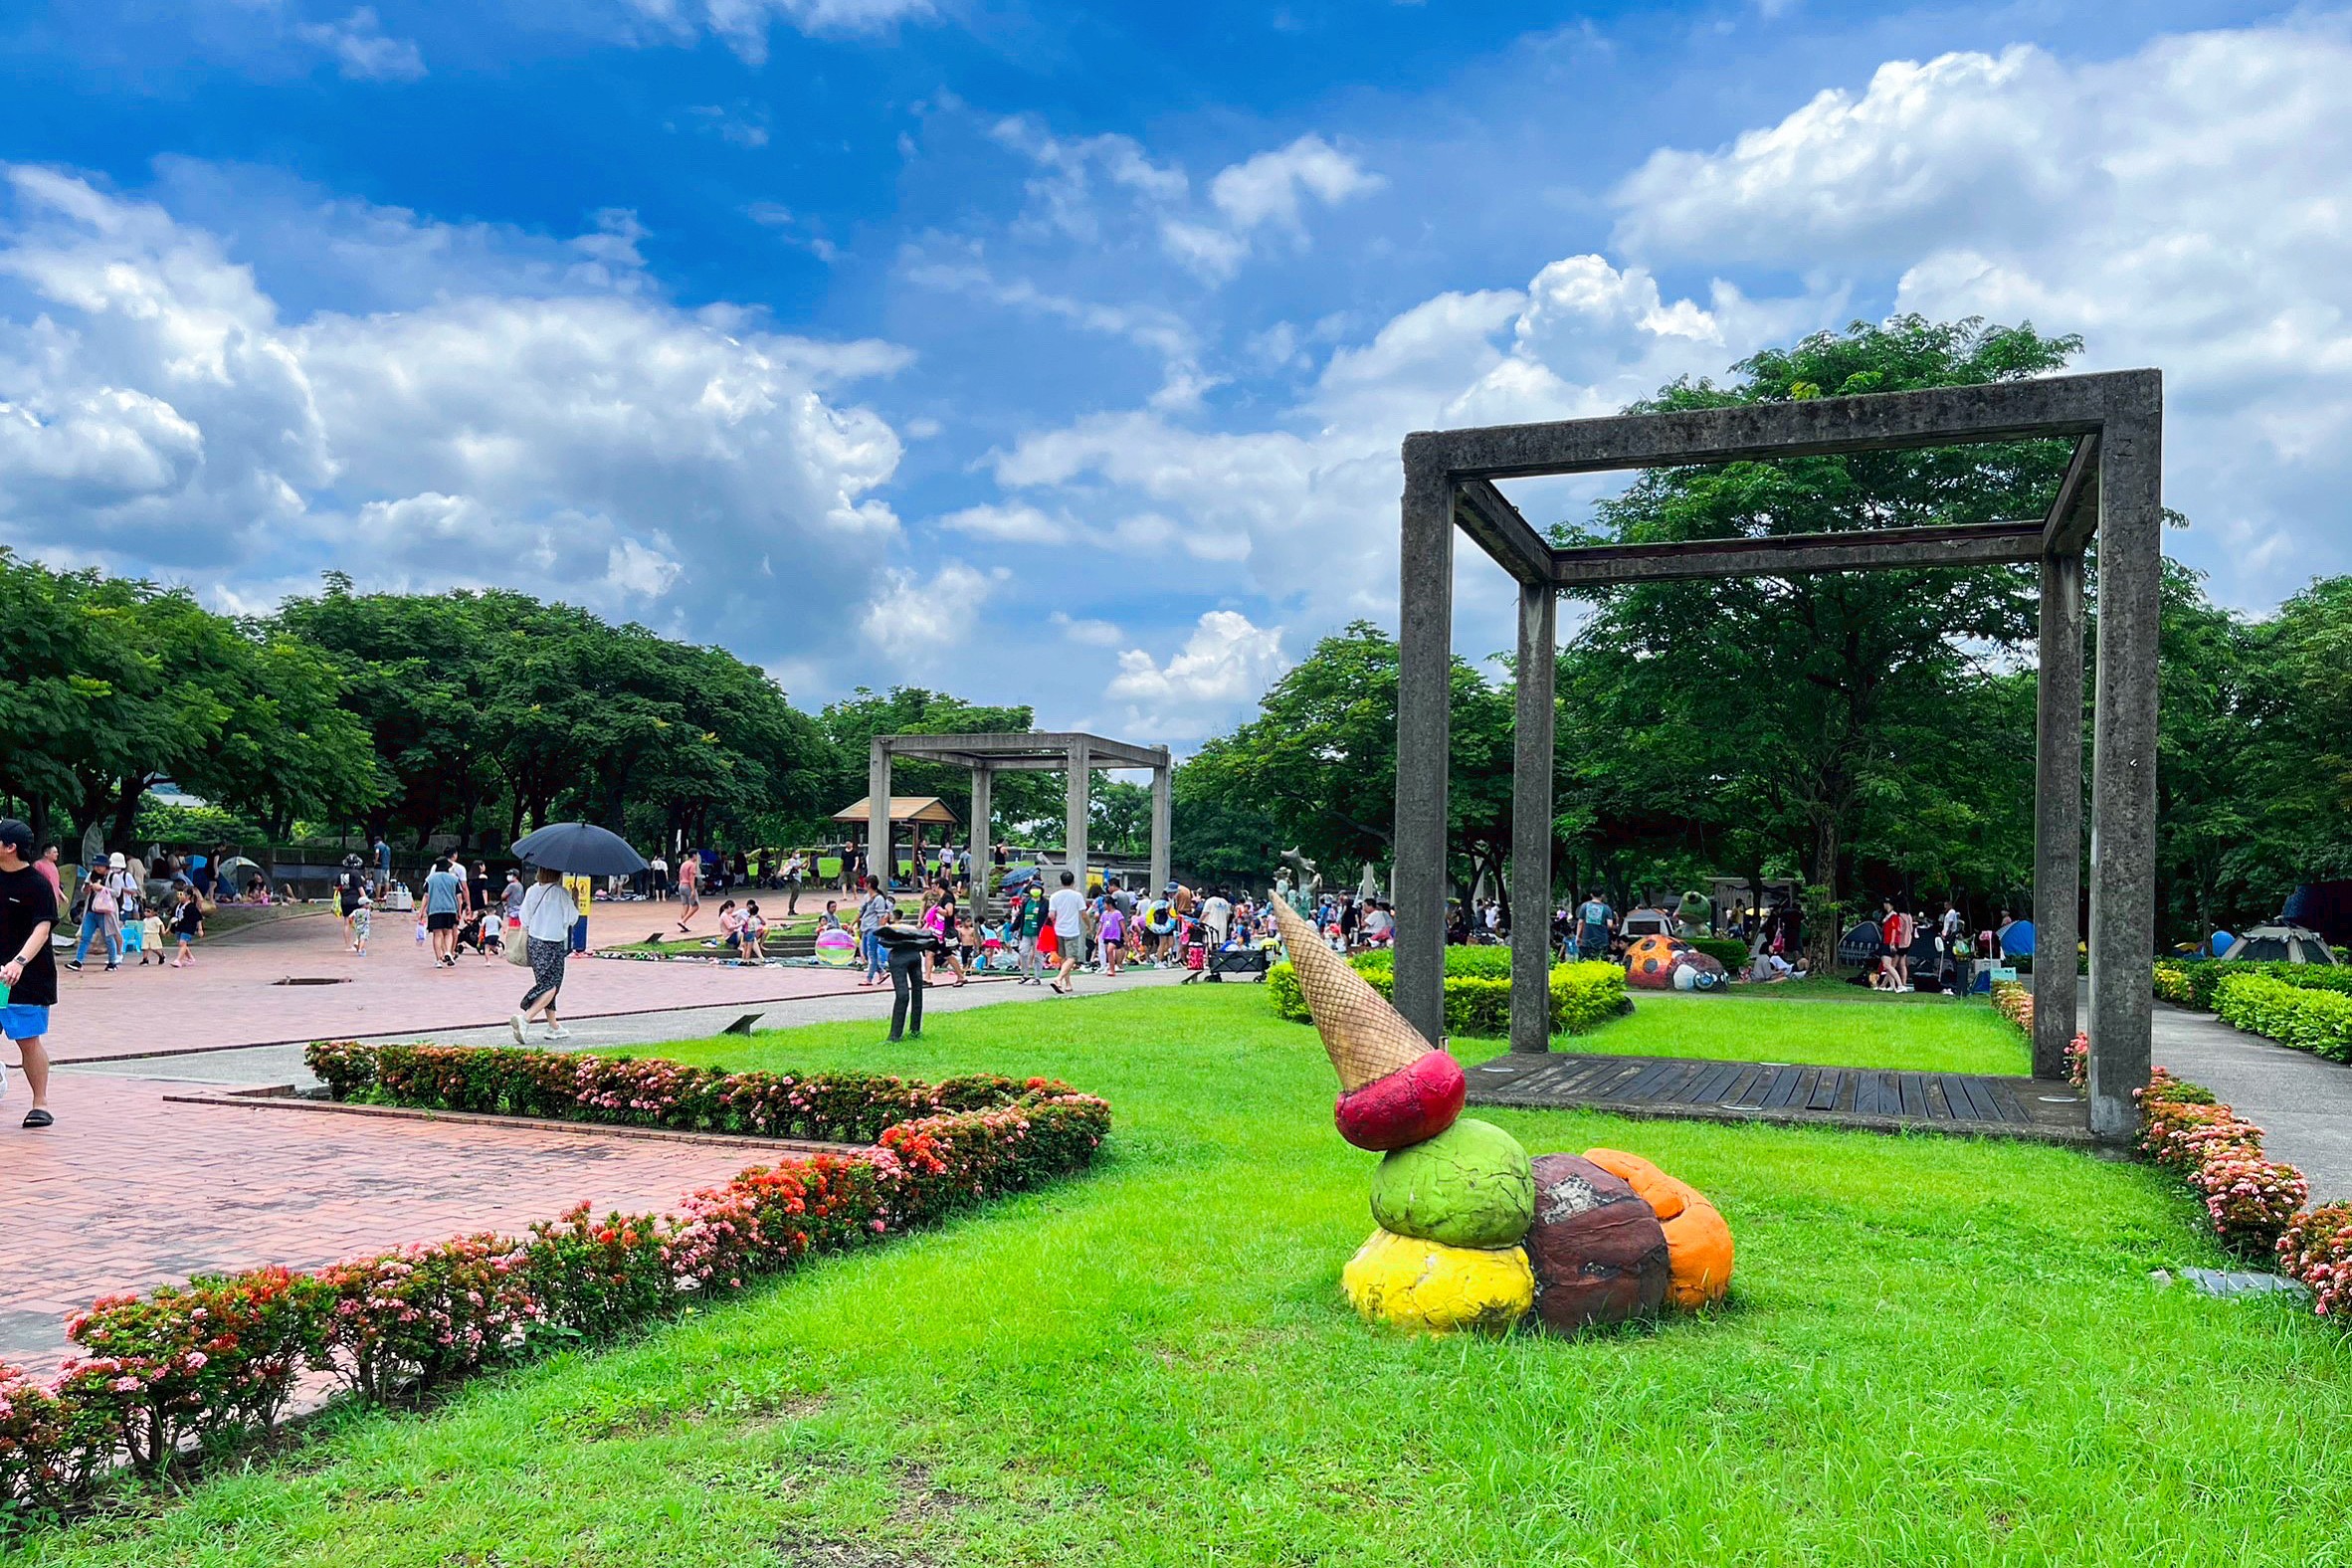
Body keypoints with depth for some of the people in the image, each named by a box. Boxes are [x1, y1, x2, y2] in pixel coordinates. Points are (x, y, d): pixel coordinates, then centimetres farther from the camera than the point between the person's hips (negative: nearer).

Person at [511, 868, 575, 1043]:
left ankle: (554, 1027, 23)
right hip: (553, 945, -7)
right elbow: (573, 918, -6)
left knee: (546, 984, 16)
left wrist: (524, 944, 18)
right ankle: (525, 1018, -21)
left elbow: (525, 921, 7)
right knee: (551, 985, -2)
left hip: (534, 942, 7)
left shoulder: (532, 890, 3)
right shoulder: (561, 893, -14)